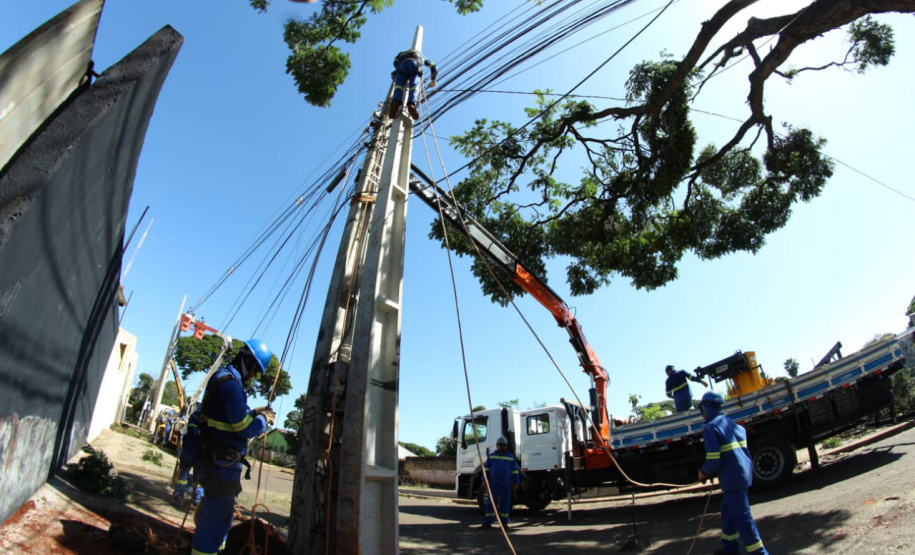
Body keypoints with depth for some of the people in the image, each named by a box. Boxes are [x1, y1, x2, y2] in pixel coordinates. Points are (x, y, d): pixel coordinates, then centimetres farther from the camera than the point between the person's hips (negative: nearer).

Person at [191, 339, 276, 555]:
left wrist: (254, 413, 11)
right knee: (216, 519, -2)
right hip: (222, 463, -11)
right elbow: (244, 428, -23)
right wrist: (263, 419, -6)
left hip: (215, 461, 11)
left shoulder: (222, 376, 11)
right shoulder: (231, 383, -22)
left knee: (212, 513, 24)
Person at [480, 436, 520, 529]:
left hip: (506, 484, 0)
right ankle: (487, 523, 2)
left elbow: (515, 472, 7)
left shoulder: (511, 457, 6)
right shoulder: (491, 456, 7)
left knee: (505, 504, 4)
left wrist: (516, 483, 1)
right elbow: (486, 469, 10)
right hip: (493, 484, 0)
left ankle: (504, 523, 14)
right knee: (490, 504, -2)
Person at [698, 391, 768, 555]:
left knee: (742, 517, -2)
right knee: (728, 510, 21)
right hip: (744, 472, 9)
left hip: (732, 478, -9)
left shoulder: (710, 428, -14)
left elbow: (713, 461, -19)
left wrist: (703, 473, 1)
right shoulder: (732, 423, 12)